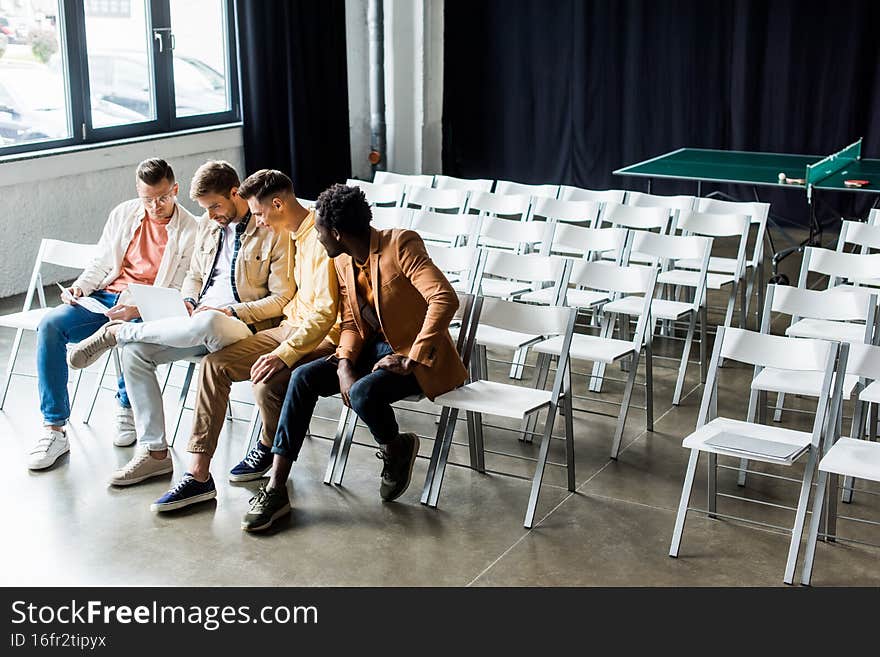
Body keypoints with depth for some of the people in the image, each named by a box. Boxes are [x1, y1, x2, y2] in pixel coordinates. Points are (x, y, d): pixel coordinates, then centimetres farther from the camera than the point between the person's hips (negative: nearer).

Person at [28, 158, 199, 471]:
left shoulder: (191, 232, -4)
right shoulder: (123, 214, 12)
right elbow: (100, 264, 19)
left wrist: (138, 308, -22)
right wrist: (79, 287, -2)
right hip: (106, 298, 5)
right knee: (50, 325, -21)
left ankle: (127, 407, -7)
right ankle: (54, 428, -19)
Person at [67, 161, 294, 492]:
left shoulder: (272, 232, -6)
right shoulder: (207, 225, 16)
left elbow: (282, 299, -10)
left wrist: (229, 311, -18)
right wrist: (188, 301, 3)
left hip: (243, 327, -7)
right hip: (200, 320, 7)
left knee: (208, 323, -42)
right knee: (135, 351, -16)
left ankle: (116, 331, -18)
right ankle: (153, 452, -12)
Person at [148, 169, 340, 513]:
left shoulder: (320, 238, -19)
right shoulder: (293, 235, 12)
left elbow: (326, 311, -26)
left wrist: (284, 354, -31)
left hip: (323, 338, -10)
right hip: (293, 326, 10)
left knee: (267, 382, -34)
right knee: (214, 364, -5)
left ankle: (269, 447, 4)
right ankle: (199, 473, -8)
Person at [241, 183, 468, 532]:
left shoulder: (401, 245, -19)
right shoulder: (344, 262, 5)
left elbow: (445, 299, -29)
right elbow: (351, 323, 9)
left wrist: (411, 361, -29)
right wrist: (344, 365, -12)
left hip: (420, 357, -7)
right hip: (374, 348, 8)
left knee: (363, 392, -34)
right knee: (303, 377, -12)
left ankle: (397, 450, 0)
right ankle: (276, 488, -12)